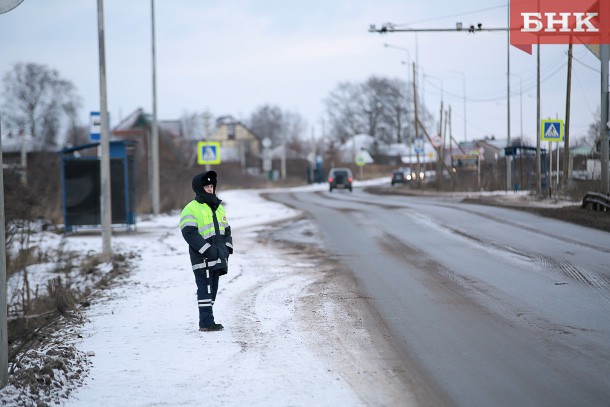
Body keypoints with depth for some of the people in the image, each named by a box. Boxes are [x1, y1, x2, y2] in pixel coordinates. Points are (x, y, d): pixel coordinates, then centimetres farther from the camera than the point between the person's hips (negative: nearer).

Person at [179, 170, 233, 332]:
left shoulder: (218, 208, 18)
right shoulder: (191, 209, -8)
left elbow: (226, 230, 25)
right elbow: (189, 233, -16)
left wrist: (227, 248, 8)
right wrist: (207, 250, -19)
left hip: (217, 258, 8)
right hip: (202, 259, -8)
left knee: (212, 289, 11)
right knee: (205, 289, -9)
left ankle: (206, 321, 18)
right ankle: (206, 322, -7)